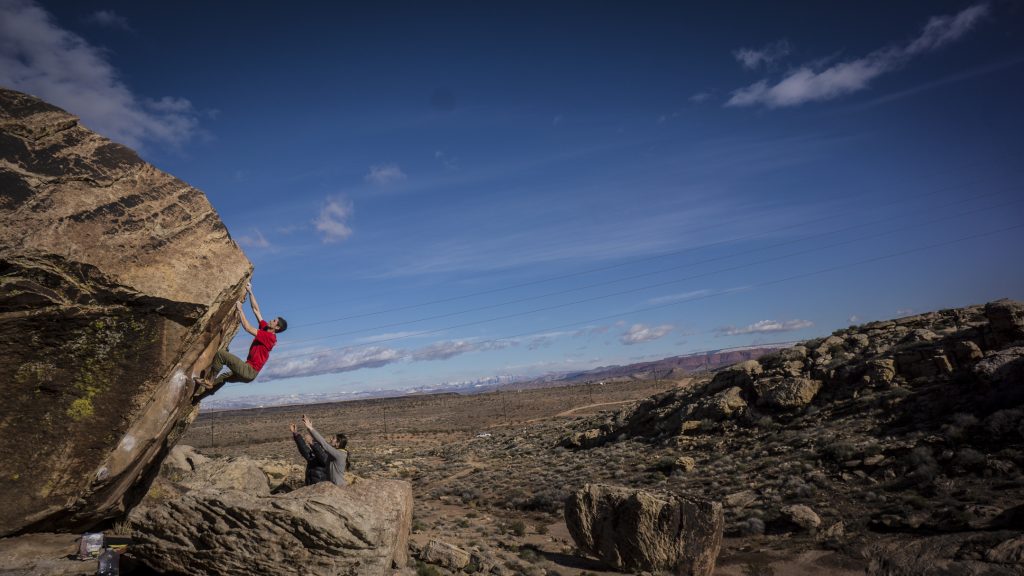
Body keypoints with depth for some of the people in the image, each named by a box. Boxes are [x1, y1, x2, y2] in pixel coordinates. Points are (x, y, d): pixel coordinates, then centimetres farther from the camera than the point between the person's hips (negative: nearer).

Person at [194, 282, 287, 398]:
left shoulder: (270, 336, -14)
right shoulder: (265, 329, 12)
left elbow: (247, 328, -18)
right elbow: (256, 309, 16)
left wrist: (240, 309, -10)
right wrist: (250, 292, 17)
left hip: (249, 371, -10)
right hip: (248, 372, 10)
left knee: (221, 353, -14)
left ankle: (209, 381, -6)